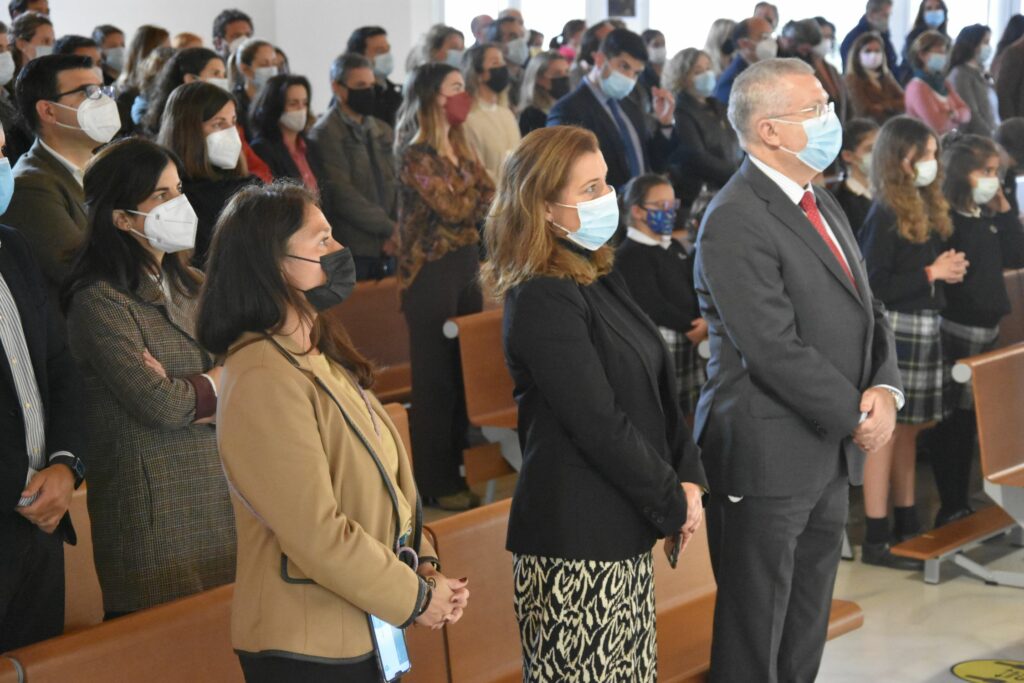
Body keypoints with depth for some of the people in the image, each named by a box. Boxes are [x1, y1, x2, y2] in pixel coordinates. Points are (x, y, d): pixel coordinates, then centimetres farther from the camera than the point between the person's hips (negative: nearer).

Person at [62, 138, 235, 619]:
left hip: (218, 496, 7)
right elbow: (159, 405, -18)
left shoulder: (189, 285, 12)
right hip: (154, 512, -6)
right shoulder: (99, 302, -11)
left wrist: (189, 395, -13)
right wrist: (218, 381, -1)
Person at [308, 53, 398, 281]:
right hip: (352, 251, -6)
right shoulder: (325, 134, -5)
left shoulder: (383, 131, 16)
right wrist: (389, 228, -11)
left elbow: (396, 183, 12)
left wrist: (395, 232, -4)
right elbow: (342, 194, -12)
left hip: (386, 249, 6)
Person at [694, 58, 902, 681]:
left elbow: (868, 313, 13)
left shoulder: (823, 205, 12)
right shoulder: (736, 221, -17)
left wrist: (886, 389, -5)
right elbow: (777, 350, -22)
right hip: (767, 461, -9)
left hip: (831, 455, 9)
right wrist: (858, 417, -13)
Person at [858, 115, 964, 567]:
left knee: (908, 428, 15)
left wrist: (949, 269, 1)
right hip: (893, 330, -8)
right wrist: (931, 273, -15)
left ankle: (907, 525, 25)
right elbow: (873, 285, -18)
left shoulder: (929, 208, 12)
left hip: (925, 329, 8)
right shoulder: (885, 216, -13)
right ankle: (876, 540, 0)